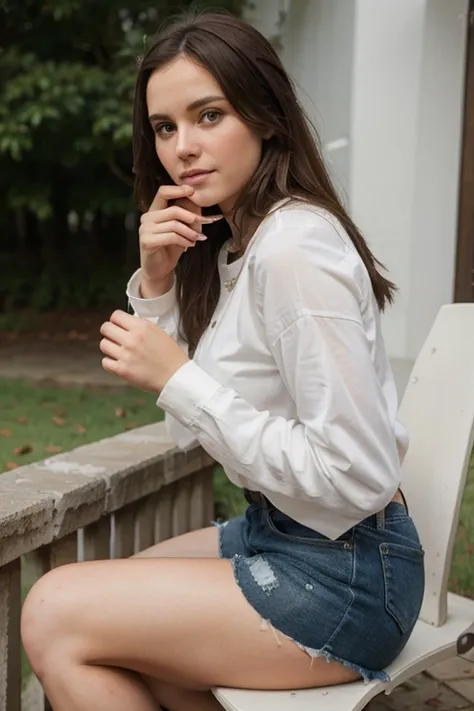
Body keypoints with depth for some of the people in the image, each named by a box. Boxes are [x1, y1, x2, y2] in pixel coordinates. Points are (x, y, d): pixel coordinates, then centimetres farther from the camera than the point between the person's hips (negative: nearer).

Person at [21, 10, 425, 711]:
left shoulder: (295, 247, -23)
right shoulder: (226, 243, 7)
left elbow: (356, 474, -26)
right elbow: (192, 428, 8)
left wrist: (178, 378, -22)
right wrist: (156, 284, -4)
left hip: (346, 574, -10)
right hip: (274, 532, 10)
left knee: (56, 617, -10)